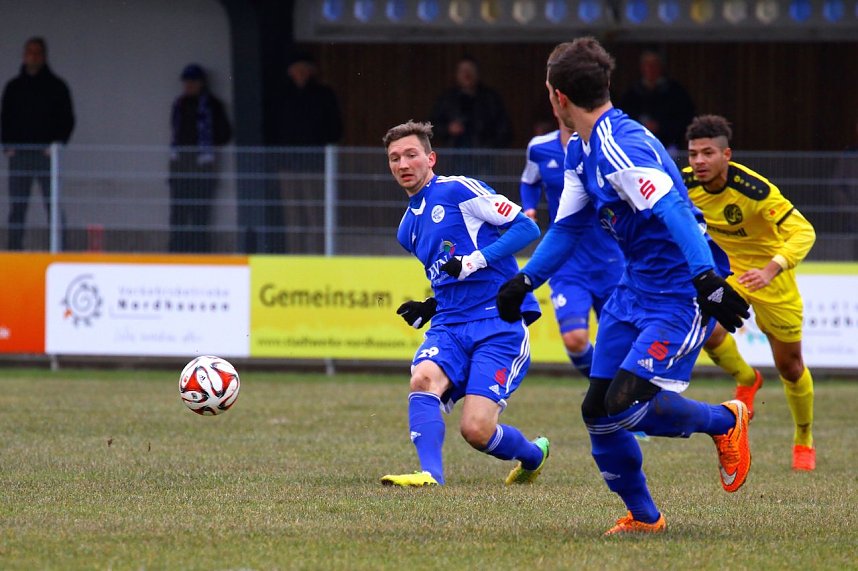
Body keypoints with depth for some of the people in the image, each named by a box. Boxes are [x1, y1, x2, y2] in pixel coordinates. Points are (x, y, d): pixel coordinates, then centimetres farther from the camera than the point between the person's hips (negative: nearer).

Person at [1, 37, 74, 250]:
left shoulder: (56, 87, 6)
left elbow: (67, 120, 5)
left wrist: (56, 145, -8)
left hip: (46, 153, -3)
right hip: (19, 153, 3)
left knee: (53, 206, -6)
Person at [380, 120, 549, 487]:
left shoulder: (458, 190, -2)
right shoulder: (408, 230, 21)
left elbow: (526, 227, -7)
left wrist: (476, 260, -17)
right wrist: (429, 308, 12)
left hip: (500, 322, -6)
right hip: (451, 325, 6)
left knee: (476, 430, -15)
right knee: (423, 377, -29)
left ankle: (533, 455, 17)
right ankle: (430, 473, -37)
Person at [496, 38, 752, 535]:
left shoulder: (621, 148, -23)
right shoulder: (582, 151, 9)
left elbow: (673, 210, -36)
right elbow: (569, 227, 21)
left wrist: (708, 279, -47)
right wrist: (525, 282, 18)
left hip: (681, 296, -9)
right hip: (635, 291, 9)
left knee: (626, 405, -19)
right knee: (599, 411, 5)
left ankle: (726, 421, 7)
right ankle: (643, 516, 20)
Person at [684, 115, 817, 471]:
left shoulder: (754, 190, -32)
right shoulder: (686, 184, -17)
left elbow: (803, 232, -35)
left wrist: (771, 269, -49)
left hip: (770, 275, -3)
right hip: (724, 268, 3)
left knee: (789, 364, 6)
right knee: (708, 330, -26)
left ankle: (804, 441, 31)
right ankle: (746, 381, 7)